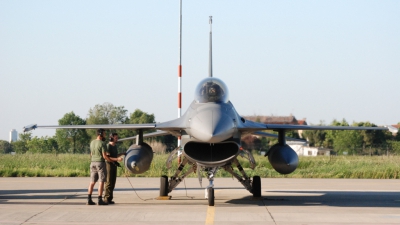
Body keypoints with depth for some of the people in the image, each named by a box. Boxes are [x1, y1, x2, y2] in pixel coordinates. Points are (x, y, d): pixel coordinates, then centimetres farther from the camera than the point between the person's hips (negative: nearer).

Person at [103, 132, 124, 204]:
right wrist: (117, 159, -28)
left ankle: (109, 198, 13)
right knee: (109, 182, -8)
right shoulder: (108, 146, -14)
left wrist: (122, 154, 13)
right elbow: (107, 157, -21)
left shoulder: (115, 146, 13)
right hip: (109, 165, -9)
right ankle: (107, 198, -5)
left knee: (112, 182, 9)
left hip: (114, 165, 9)